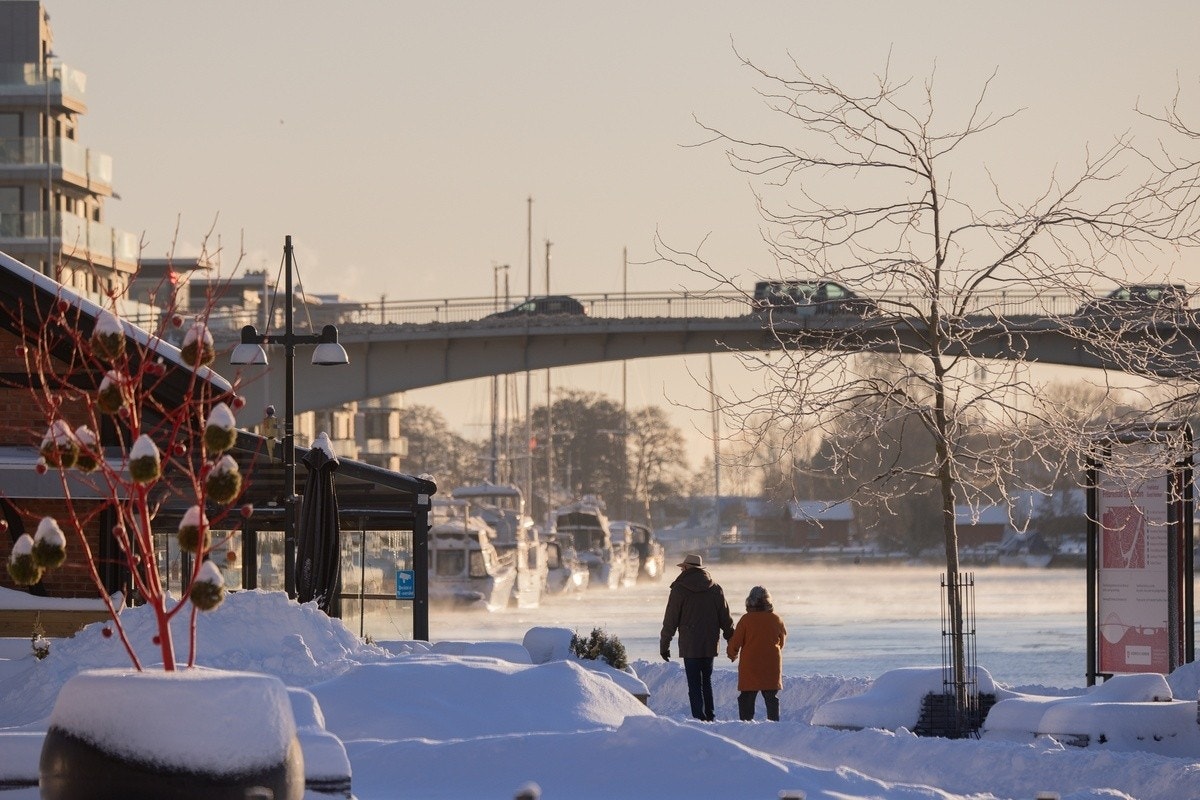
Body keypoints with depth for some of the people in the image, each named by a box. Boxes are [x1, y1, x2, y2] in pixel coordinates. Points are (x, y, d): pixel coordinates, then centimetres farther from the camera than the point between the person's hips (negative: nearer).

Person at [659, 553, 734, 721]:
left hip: (689, 646, -4)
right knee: (707, 680, 17)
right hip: (710, 644, 4)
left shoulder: (679, 589, -5)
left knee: (695, 684, -3)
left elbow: (670, 621, -3)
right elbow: (726, 619, 9)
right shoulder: (715, 589, 6)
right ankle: (710, 716, 18)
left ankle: (699, 717, -9)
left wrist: (664, 645, 4)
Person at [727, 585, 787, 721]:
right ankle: (774, 722, 9)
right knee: (771, 698, 10)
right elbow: (782, 640, 15)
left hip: (750, 666, -3)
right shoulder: (776, 619, 1)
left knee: (746, 698, 3)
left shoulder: (746, 619, -9)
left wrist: (732, 654, 14)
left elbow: (735, 642, -7)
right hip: (772, 667, 3)